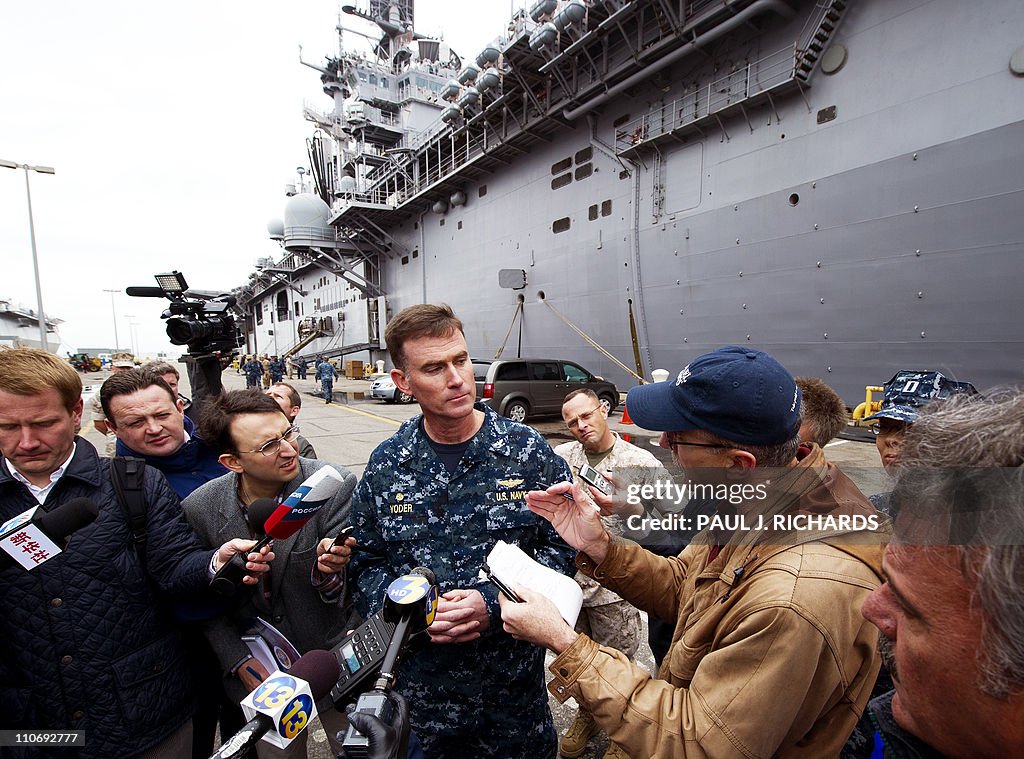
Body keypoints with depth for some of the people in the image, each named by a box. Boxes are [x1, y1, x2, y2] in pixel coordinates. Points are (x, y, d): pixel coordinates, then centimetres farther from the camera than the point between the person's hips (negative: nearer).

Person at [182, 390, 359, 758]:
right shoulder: (199, 509, -15)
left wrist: (326, 570, -39)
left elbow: (346, 591, -18)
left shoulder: (336, 486, -23)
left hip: (335, 660, -1)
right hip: (259, 672, 2)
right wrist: (241, 663, -7)